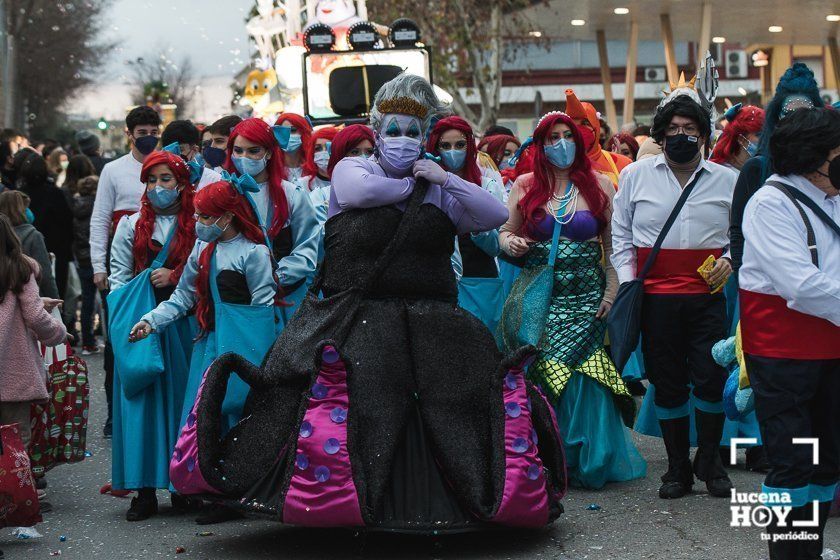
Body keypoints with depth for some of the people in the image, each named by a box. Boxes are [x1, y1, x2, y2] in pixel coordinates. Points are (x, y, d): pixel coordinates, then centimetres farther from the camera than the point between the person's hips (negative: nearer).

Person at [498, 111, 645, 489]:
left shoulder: (600, 185, 6)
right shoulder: (525, 186, 9)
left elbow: (614, 245, 5)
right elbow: (505, 233, 16)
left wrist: (611, 293, -3)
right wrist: (510, 244, -8)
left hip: (587, 298, -1)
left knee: (584, 381, -7)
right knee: (539, 378, -5)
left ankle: (588, 461, 7)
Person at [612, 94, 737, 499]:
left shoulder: (727, 180, 9)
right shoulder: (635, 176, 7)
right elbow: (620, 234, 11)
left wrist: (729, 260, -1)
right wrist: (626, 282, 2)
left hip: (709, 295, 0)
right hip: (655, 296, 0)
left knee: (711, 379, -4)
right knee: (667, 384, 6)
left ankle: (709, 460, 17)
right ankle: (678, 467, 18)